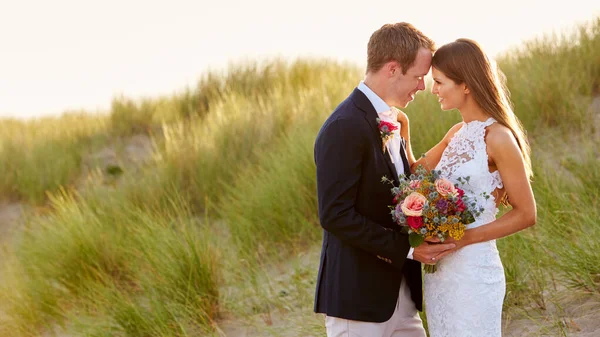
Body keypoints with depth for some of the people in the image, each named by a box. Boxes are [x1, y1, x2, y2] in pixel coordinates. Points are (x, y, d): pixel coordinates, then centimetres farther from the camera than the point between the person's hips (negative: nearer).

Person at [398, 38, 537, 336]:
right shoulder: (458, 133, 9)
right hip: (440, 268, 8)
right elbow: (416, 172, 20)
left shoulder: (497, 138, -14)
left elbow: (525, 214, -11)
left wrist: (465, 237, -17)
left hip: (473, 269, -8)